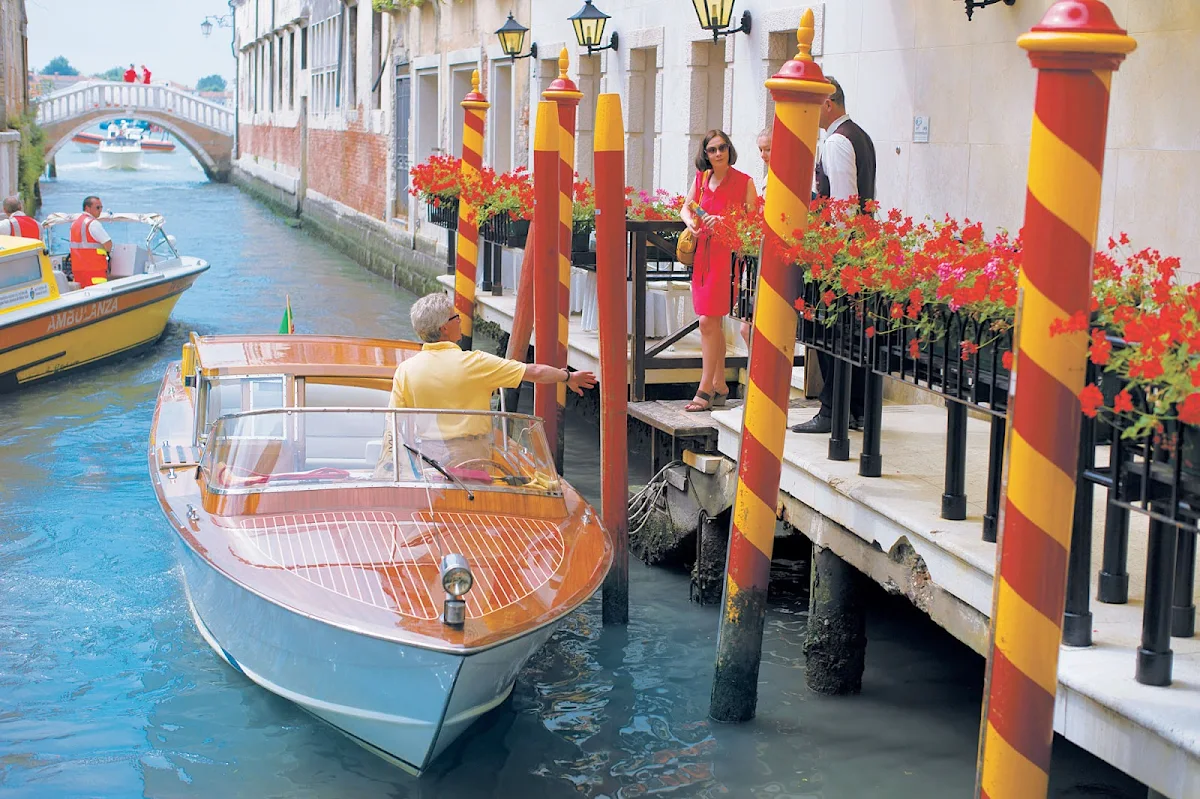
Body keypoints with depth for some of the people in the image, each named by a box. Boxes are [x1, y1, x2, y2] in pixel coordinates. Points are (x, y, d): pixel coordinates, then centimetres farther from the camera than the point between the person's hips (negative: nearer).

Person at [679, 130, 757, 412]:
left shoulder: (744, 181, -4)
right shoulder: (701, 178, 11)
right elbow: (686, 208, 20)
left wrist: (724, 221, -20)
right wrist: (690, 222, -2)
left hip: (726, 255, -6)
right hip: (702, 254, 6)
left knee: (708, 321, -11)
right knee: (714, 324, 11)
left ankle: (705, 389, -6)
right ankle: (720, 387, 19)